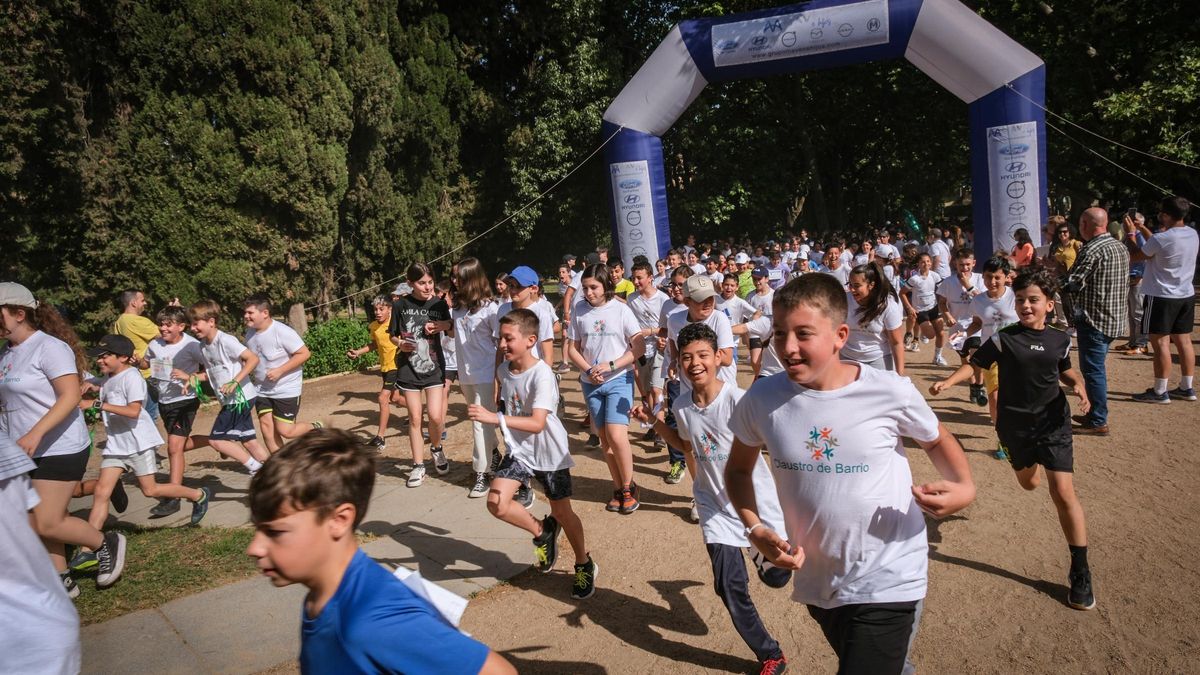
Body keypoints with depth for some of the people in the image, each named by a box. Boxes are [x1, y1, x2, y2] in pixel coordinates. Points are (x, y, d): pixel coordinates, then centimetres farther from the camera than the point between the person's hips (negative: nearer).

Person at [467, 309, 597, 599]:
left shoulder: (542, 374, -26)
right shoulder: (504, 368, -5)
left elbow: (537, 424, -36)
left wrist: (496, 418, -46)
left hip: (549, 453, -5)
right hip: (519, 450, 5)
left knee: (562, 512, 7)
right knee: (496, 503, -11)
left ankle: (585, 565, 33)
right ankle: (542, 532, 17)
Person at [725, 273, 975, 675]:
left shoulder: (891, 392, -19)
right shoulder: (761, 400, -14)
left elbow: (937, 440, 2)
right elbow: (738, 469, 4)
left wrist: (964, 487, -17)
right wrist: (755, 529, -12)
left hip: (888, 582, -4)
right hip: (816, 581, 4)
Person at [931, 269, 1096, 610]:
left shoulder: (1060, 339, -2)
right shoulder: (1003, 338, -9)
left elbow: (1066, 369, 16)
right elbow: (974, 363, -6)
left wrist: (1078, 385, -4)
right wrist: (947, 381, -23)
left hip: (1052, 421, 0)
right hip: (1015, 423, 0)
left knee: (1063, 492, -10)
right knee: (1028, 482, 20)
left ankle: (1080, 572, 1)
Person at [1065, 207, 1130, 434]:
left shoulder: (1092, 249, -19)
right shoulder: (1120, 247, 12)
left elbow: (1071, 284, -19)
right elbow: (1126, 284, 20)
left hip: (1094, 319, -9)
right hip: (1114, 318, 9)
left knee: (1092, 370, -2)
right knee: (1096, 368, 18)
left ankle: (1098, 422, 4)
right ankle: (1095, 413, 27)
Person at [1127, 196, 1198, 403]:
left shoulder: (1161, 239, -22)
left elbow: (1136, 256, -6)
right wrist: (1143, 229, 17)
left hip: (1162, 297, -8)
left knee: (1161, 343, -3)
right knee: (1183, 341, 13)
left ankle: (1159, 392, 1)